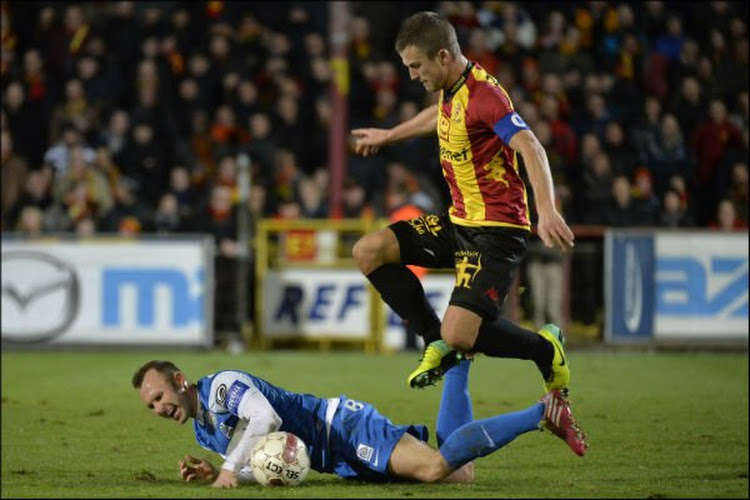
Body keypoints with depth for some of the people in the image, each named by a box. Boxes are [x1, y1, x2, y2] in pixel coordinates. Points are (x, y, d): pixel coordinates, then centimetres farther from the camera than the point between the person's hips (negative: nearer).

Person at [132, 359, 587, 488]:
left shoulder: (221, 386, -10)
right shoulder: (204, 432, 18)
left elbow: (266, 417, -28)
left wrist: (230, 468, -23)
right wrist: (215, 474, 0)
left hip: (344, 425, -8)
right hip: (344, 463, 8)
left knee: (434, 468, -29)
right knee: (461, 473, 5)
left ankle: (544, 412, -19)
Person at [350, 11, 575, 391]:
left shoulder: (483, 94, -21)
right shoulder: (450, 89, 7)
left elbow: (531, 148, -33)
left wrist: (546, 211, -47)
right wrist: (388, 136, 46)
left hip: (496, 230, -9)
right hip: (458, 221, 9)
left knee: (459, 335, -20)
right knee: (368, 251, -1)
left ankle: (545, 350, 7)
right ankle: (437, 342, 8)